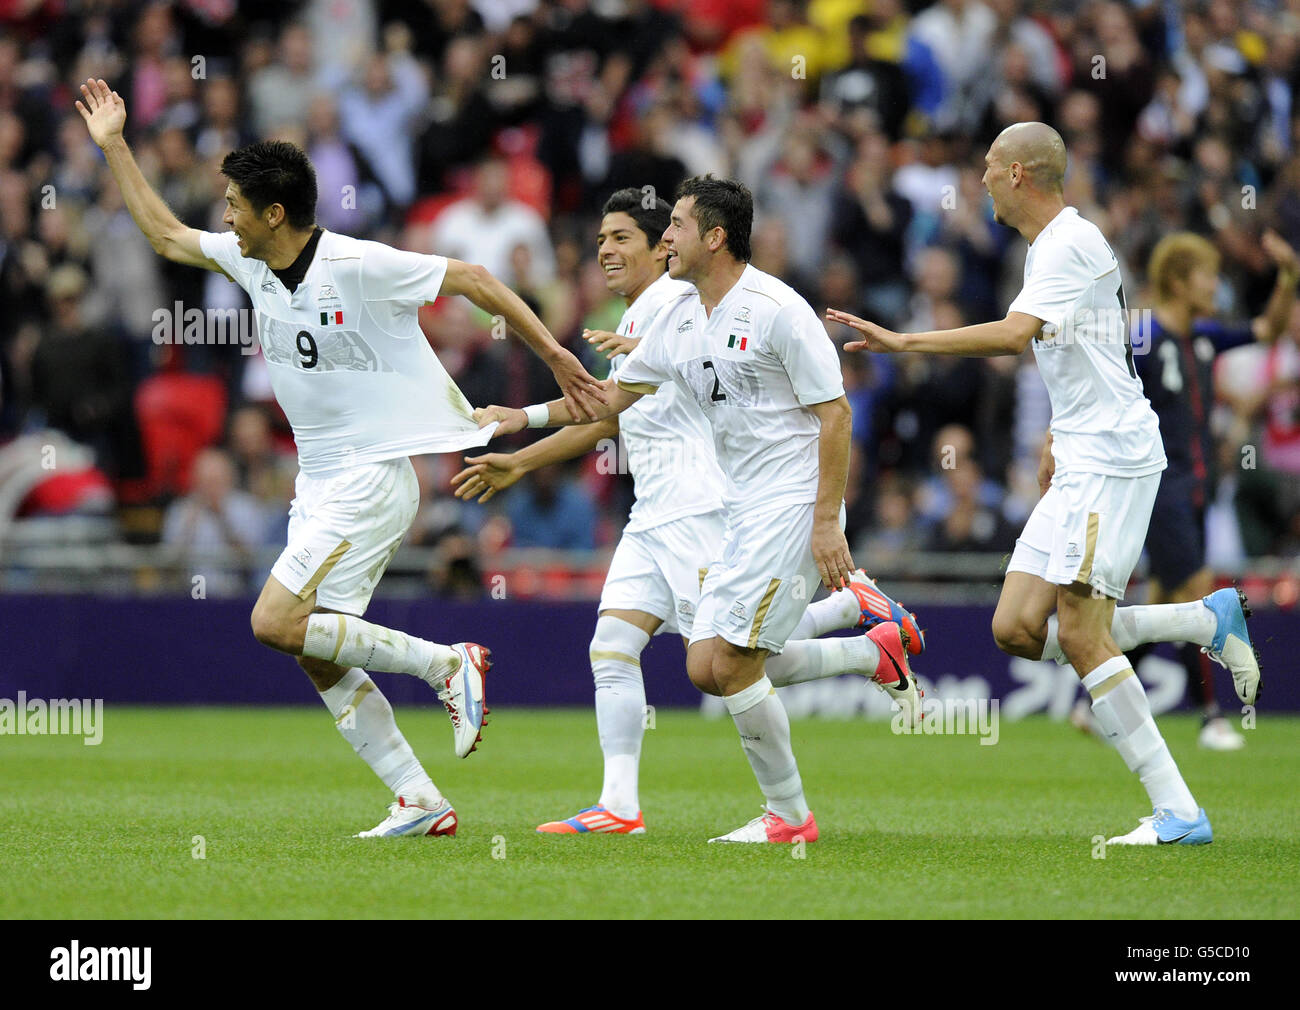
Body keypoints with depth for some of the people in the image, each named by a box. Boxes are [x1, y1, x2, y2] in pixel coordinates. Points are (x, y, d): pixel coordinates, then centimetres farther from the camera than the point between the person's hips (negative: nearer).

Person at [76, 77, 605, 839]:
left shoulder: (357, 266, -17)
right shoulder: (251, 263, 5)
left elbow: (472, 279, -11)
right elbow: (165, 234, 20)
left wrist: (556, 355, -11)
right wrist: (114, 145, 17)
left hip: (373, 479, -8)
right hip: (318, 484, 8)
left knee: (277, 623, -17)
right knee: (317, 658, 2)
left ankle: (447, 663, -7)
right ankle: (421, 803, 6)